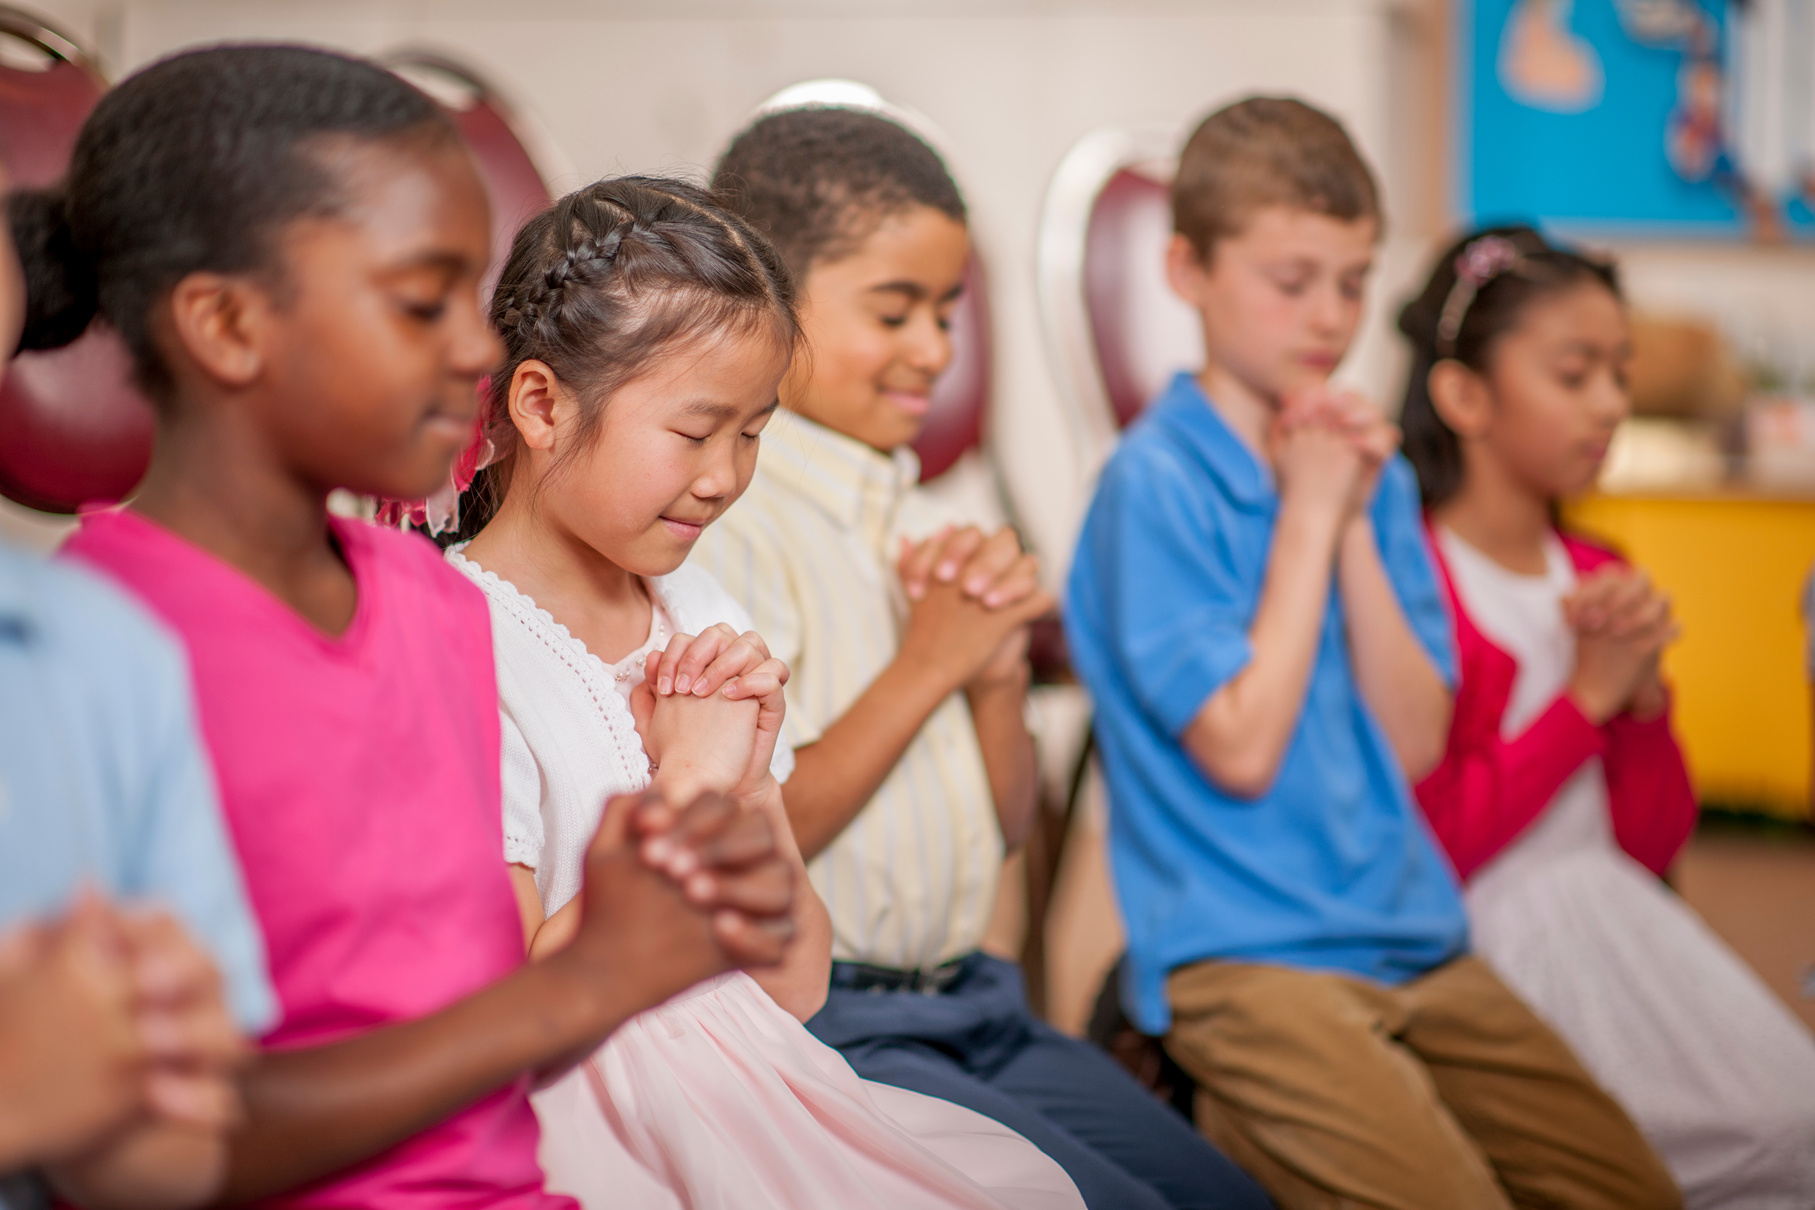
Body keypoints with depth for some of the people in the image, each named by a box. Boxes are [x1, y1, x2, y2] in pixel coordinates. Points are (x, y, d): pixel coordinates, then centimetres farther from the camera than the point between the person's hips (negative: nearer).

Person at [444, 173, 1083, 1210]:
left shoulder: (704, 619, 10)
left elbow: (799, 986, 10)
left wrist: (746, 785, -7)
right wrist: (686, 785, -13)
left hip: (758, 1097, 7)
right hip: (589, 1123, -7)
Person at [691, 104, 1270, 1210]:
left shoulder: (903, 514, 15)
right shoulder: (724, 521, -12)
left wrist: (1001, 667, -2)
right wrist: (927, 664, -13)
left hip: (972, 999, 8)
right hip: (817, 1025, -8)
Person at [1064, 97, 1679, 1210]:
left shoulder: (1370, 472, 11)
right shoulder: (1157, 480, -9)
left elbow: (1418, 743, 4)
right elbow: (1242, 751, -15)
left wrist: (1354, 522, -4)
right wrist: (1305, 519, -10)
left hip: (1416, 937, 7)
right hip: (1248, 959, -7)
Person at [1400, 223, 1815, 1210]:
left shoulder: (1596, 582, 13)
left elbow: (1653, 843, 14)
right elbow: (1428, 848, -16)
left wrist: (1643, 691, -3)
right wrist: (1589, 694, -12)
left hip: (1616, 922, 7)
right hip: (1487, 941, -7)